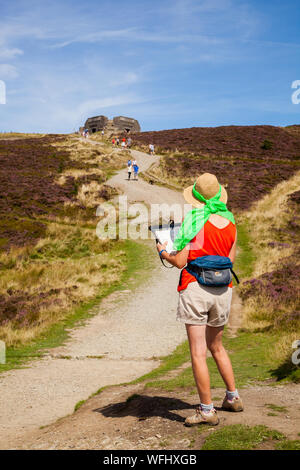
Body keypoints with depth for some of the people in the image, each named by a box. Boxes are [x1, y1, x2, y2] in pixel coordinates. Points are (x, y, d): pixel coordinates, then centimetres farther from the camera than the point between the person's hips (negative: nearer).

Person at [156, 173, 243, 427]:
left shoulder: (192, 222, -10)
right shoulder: (230, 223, 4)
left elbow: (180, 262, -10)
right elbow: (229, 260, 9)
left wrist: (163, 252, 9)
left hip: (195, 287, -6)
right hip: (223, 290, 6)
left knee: (198, 352, 0)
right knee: (216, 346, 24)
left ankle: (207, 410, 4)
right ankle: (233, 397, 32)